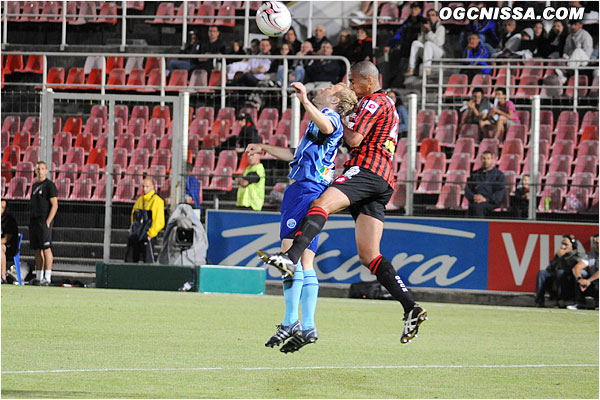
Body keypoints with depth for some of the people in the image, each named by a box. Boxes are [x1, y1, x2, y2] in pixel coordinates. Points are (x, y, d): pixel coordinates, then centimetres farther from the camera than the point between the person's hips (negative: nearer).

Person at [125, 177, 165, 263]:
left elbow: (159, 222, -13)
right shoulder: (140, 200, 15)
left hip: (147, 238, -7)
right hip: (135, 237, 7)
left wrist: (150, 234, -15)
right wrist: (132, 230, 15)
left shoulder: (157, 201, -7)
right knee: (129, 260, 7)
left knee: (148, 261, -8)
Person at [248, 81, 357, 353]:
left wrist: (305, 101, -43)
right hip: (309, 191, 10)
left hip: (306, 189, -10)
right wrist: (265, 149, 48)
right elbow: (296, 156, 42)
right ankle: (307, 327, 7)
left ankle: (291, 322, -23)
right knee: (305, 263, 8)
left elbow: (327, 127, -31)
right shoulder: (323, 121, 29)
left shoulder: (330, 115, -3)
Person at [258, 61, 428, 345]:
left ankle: (291, 258, -55)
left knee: (321, 204, -30)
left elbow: (354, 140, -8)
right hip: (383, 183, 10)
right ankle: (411, 309, -5)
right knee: (368, 255, 3)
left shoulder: (373, 102, 0)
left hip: (367, 170, -10)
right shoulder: (387, 104, 31)